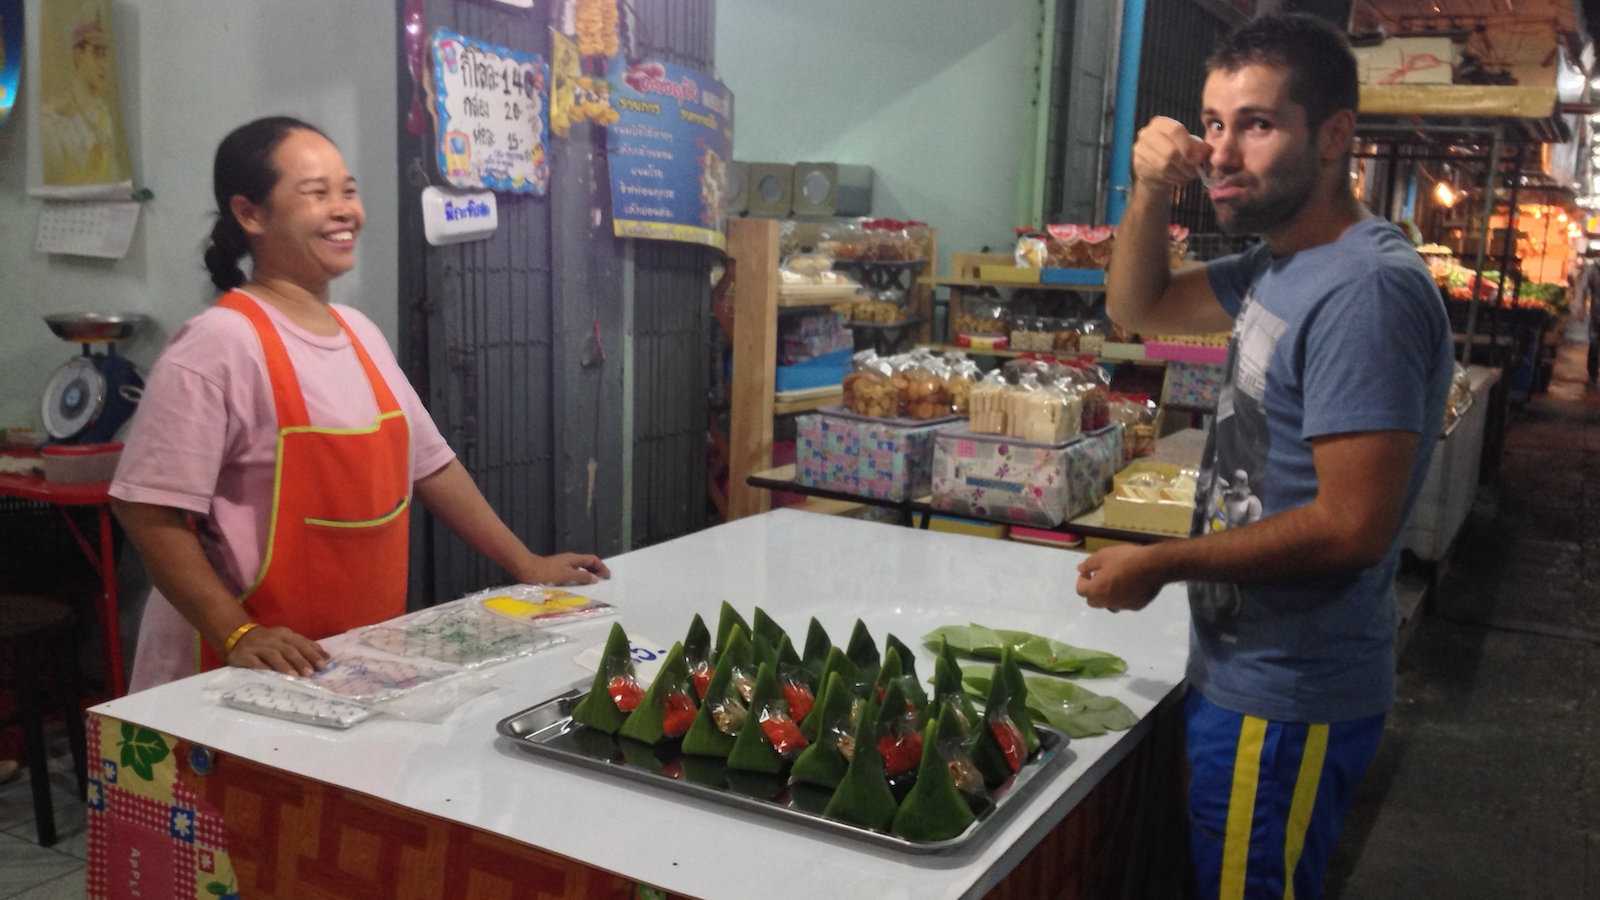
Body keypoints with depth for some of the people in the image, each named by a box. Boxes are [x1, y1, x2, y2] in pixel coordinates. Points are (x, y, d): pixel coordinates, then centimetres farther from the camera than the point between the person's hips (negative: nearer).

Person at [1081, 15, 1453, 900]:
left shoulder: (1364, 289, -23)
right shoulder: (1278, 263, 7)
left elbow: (1354, 526, -26)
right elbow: (1139, 308, 20)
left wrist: (1161, 563, -16)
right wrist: (1151, 192, 1)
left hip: (1284, 702, -9)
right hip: (1241, 675, 9)